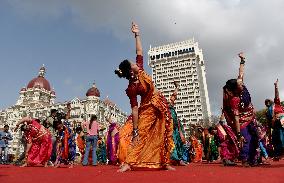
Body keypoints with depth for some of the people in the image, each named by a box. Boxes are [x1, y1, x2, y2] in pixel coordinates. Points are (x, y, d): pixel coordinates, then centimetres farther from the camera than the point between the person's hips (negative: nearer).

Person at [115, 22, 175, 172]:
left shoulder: (140, 71, -5)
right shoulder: (131, 89, -22)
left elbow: (139, 51, 4)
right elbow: (135, 109, -23)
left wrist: (137, 34, 0)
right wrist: (135, 129, -22)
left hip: (161, 104, 6)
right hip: (148, 108, -6)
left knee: (164, 135, 7)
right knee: (142, 134, -12)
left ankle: (165, 162, 18)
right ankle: (129, 162, -6)